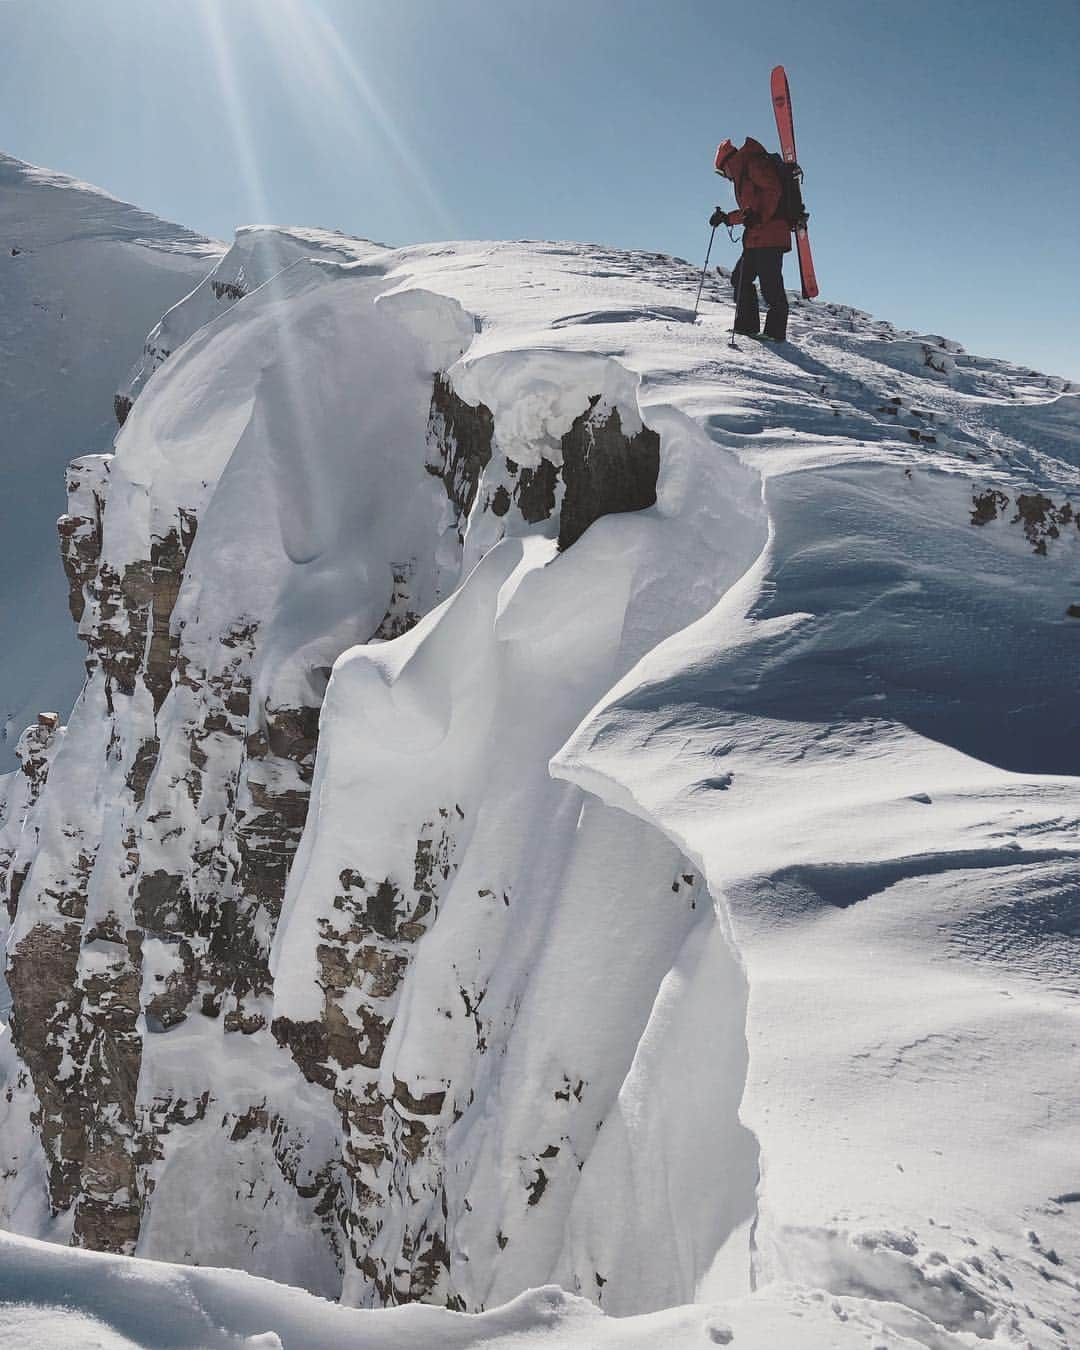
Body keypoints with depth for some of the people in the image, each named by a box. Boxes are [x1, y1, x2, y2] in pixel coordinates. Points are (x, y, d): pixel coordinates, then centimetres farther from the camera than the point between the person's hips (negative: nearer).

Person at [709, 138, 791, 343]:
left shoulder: (753, 164, -2)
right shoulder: (742, 175, 28)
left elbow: (774, 190, -16)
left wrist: (758, 216, -25)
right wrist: (726, 218, 31)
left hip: (769, 235, -11)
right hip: (755, 239, 11)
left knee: (770, 284, -12)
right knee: (741, 279, 11)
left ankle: (776, 331, -12)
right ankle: (747, 326, 13)